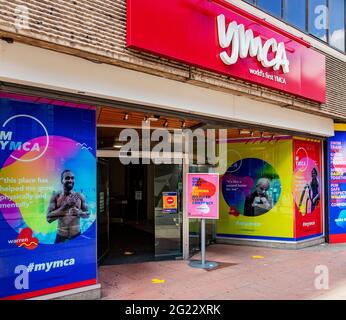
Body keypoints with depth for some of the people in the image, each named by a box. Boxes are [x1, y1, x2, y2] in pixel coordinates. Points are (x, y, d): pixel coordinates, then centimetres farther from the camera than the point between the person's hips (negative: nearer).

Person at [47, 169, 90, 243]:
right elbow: (49, 218, -12)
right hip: (61, 236, -1)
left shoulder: (79, 196, -1)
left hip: (76, 236, 1)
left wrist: (80, 213, -15)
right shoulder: (56, 197, -5)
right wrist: (65, 206, -22)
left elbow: (88, 214, 8)